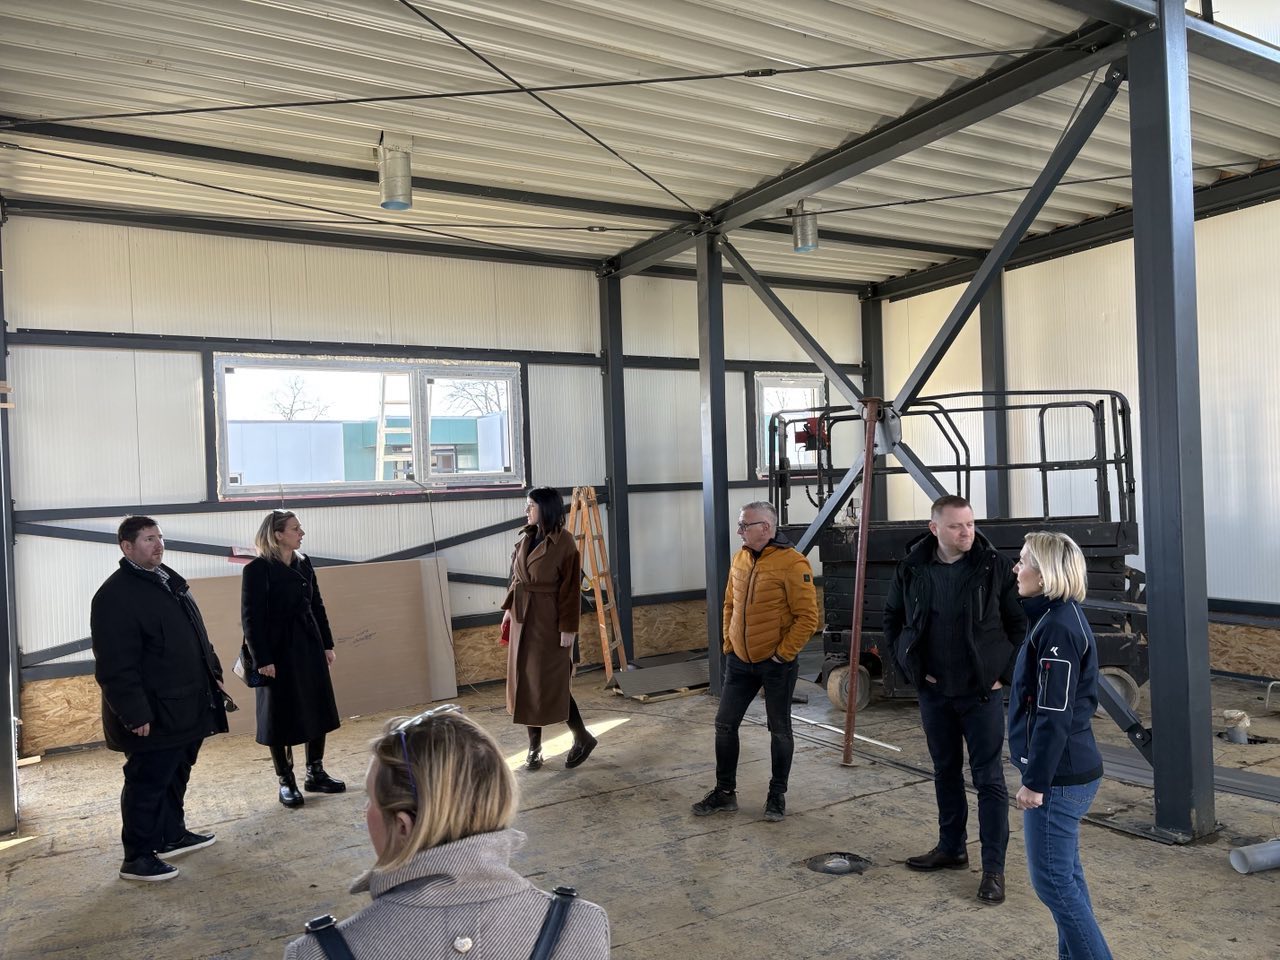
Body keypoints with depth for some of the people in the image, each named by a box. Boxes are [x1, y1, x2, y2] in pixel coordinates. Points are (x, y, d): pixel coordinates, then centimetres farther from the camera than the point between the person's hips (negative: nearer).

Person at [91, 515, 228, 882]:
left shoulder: (170, 580, 12)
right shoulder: (115, 595, -18)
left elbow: (197, 636, 20)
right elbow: (116, 665, -22)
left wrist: (213, 672, 16)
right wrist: (135, 713, -23)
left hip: (187, 707, 9)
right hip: (154, 715, -9)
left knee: (176, 776, 21)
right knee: (148, 783, 2)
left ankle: (173, 834, 36)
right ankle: (137, 858, 14)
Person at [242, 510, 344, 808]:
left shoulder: (304, 564, 7)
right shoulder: (257, 570, -12)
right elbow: (251, 618, -13)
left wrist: (327, 644, 12)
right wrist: (262, 659, -16)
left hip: (309, 648, 7)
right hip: (278, 652, -6)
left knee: (317, 711, 10)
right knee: (281, 717, 4)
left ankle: (315, 774, 23)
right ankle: (286, 782, 17)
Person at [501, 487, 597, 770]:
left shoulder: (564, 542, -14)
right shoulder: (525, 537, 7)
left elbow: (571, 588, -14)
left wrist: (568, 628, -16)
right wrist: (509, 608, 12)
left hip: (549, 619, -7)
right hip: (523, 617, 7)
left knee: (550, 681, -2)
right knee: (525, 681, 9)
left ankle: (583, 738, 17)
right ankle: (535, 748, 20)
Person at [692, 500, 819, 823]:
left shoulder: (792, 563, -17)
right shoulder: (740, 559, 5)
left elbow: (807, 617, -16)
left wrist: (782, 654, -15)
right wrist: (728, 645, 9)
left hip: (777, 664, -6)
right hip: (739, 661, 6)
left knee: (779, 730, 9)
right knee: (725, 724, 9)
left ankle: (777, 795, 25)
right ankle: (724, 792, 23)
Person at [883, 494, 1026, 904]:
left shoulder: (994, 567, -10)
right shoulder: (912, 569, -3)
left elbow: (1020, 624, -2)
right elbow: (892, 619, 10)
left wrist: (1005, 673, -6)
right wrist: (910, 664, 3)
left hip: (982, 691, -3)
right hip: (934, 691, 3)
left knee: (989, 779, 1)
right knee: (945, 771, 17)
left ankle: (993, 867, 11)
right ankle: (951, 848, 33)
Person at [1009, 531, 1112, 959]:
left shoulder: (1057, 628, -21)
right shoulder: (1064, 617, 9)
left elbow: (1054, 716, -23)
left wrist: (1035, 782, -17)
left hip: (1058, 778, -10)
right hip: (1073, 770, 10)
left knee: (1053, 879, 1)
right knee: (1066, 874, 19)